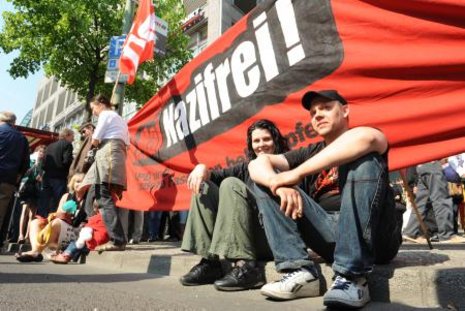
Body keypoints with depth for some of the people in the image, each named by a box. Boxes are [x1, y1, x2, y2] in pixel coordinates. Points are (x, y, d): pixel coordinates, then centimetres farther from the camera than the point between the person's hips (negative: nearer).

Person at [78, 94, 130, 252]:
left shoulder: (105, 115, 3)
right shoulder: (120, 120, 30)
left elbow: (95, 141, -4)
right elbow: (126, 146, 24)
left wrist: (99, 142, 16)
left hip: (108, 154, -9)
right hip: (119, 156, 9)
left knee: (104, 199, -15)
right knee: (103, 197, 8)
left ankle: (117, 240, -24)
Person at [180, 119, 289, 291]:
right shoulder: (247, 167, 23)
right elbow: (218, 175, 12)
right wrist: (202, 168, -11)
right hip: (245, 237, 6)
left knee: (230, 184, -22)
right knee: (203, 186, -2)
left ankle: (246, 266, -29)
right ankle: (209, 262, -11)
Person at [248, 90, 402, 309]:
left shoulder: (366, 144, 5)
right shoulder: (310, 153, 17)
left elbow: (366, 138, -24)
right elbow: (257, 164, 3)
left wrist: (296, 174, -24)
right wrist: (279, 184, -21)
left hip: (375, 236, -3)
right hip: (328, 235, 4)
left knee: (364, 158, -25)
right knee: (265, 180, -3)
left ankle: (352, 277, -29)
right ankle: (300, 272, -18)